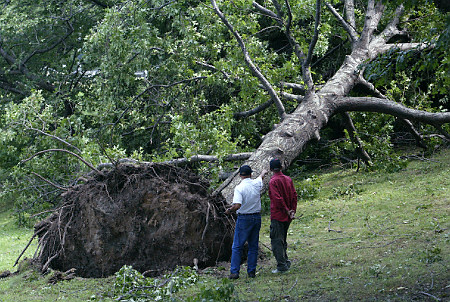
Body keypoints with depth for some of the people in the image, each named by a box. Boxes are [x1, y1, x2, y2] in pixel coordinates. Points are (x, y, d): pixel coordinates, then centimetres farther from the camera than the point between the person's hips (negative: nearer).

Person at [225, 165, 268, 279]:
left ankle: (234, 272, -2)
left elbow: (237, 205, -25)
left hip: (244, 218, -5)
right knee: (253, 246, 11)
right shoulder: (256, 184, 0)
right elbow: (261, 176, 26)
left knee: (237, 247, 1)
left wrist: (229, 210, -6)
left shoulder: (239, 188, -15)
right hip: (257, 217, 5)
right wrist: (264, 172, 48)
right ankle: (251, 271, 12)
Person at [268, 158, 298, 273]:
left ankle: (281, 265, -7)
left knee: (277, 241, -4)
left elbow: (278, 199, -19)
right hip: (287, 217, 7)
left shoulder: (273, 181, -13)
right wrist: (293, 211, 6)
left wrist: (287, 211, -11)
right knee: (282, 240, 19)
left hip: (277, 216, -7)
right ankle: (286, 261, 22)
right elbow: (294, 195, 7)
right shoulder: (288, 179, 8)